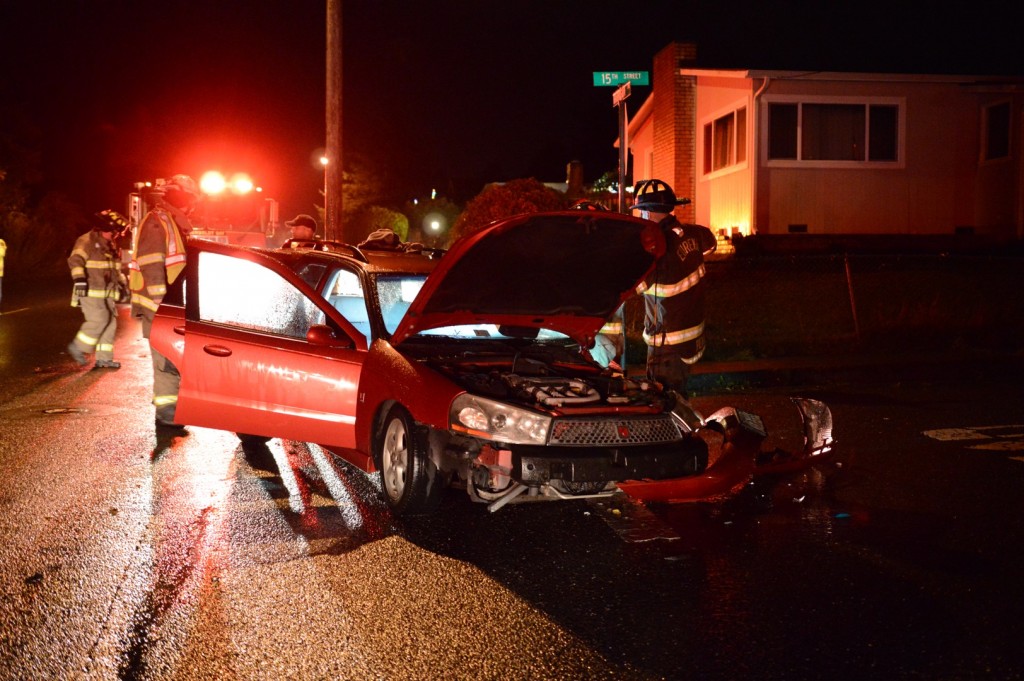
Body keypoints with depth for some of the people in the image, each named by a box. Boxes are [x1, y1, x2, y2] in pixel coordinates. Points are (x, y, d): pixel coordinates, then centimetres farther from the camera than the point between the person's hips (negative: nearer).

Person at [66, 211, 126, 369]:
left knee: (110, 322, 4)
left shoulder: (110, 245, 17)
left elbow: (115, 268, 29)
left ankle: (104, 359, 8)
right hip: (90, 291, -9)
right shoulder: (87, 241, -11)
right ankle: (78, 347, -1)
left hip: (106, 292, 9)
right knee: (99, 320, -17)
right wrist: (79, 278, -36)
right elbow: (75, 260, -24)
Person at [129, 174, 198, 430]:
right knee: (167, 360, -7)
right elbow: (152, 271, -21)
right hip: (158, 307, -10)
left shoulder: (174, 224, 17)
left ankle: (170, 408, 23)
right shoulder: (156, 224, -14)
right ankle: (167, 414, -1)